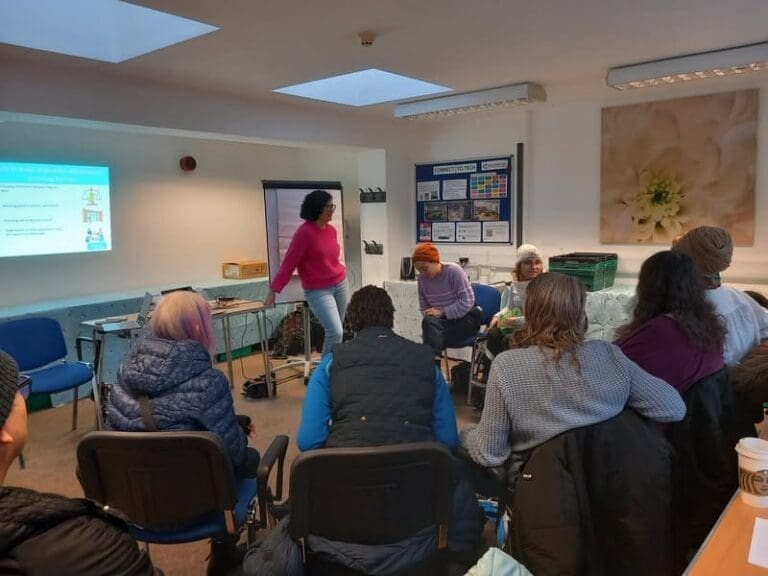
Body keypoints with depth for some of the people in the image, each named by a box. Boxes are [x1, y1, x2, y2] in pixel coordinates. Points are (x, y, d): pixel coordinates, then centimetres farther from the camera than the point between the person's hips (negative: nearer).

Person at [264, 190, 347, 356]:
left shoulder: (331, 230, 5)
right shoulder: (304, 232, -15)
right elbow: (289, 263, -15)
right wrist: (274, 289, -16)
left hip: (340, 285, 7)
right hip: (317, 291, -7)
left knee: (336, 331, 11)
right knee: (335, 332, -14)